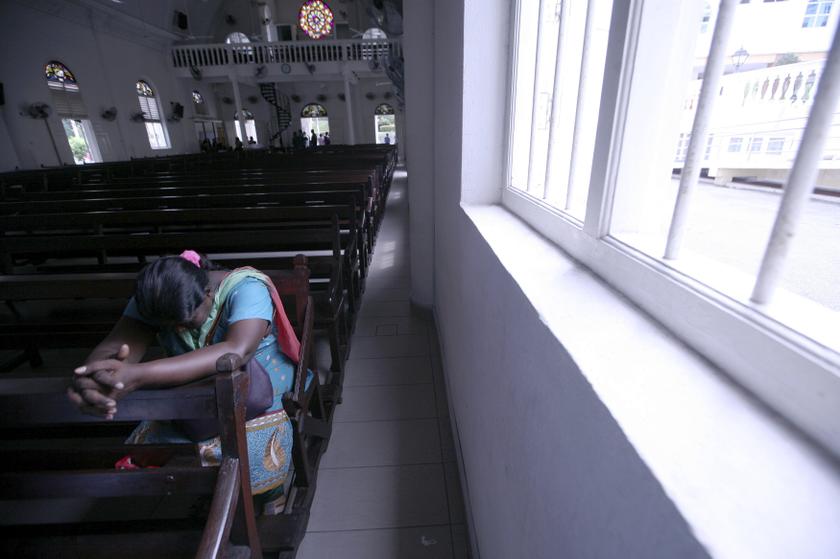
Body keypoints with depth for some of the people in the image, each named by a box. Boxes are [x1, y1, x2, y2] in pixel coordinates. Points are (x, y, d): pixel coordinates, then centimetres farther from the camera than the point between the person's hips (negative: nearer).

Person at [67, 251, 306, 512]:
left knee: (253, 457, -28)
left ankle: (271, 501, 5)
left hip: (256, 396, -4)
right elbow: (116, 345, -20)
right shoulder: (153, 296, -9)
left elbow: (237, 351, -42)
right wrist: (91, 376, -45)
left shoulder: (246, 288, -26)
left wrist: (138, 375, -50)